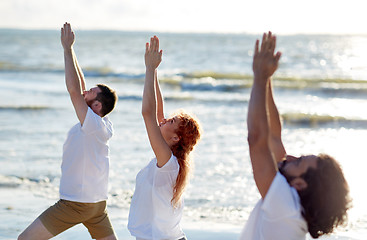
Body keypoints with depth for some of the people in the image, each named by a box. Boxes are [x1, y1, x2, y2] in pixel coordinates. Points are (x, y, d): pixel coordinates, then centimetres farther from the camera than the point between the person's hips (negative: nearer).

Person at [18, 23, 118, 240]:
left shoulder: (94, 124, -18)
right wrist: (69, 49, 9)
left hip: (75, 204, -9)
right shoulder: (103, 124, 4)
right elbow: (80, 87, 10)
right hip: (98, 203, 9)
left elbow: (74, 89, -26)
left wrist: (68, 48, -21)